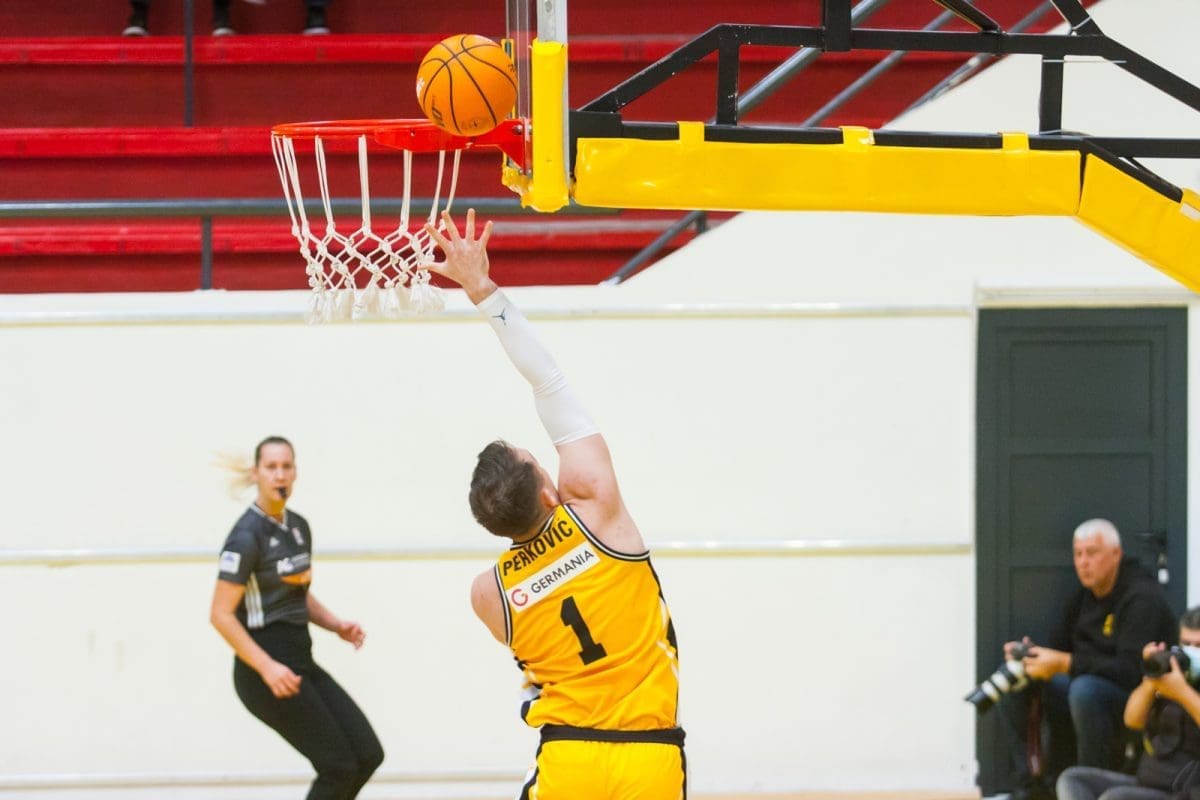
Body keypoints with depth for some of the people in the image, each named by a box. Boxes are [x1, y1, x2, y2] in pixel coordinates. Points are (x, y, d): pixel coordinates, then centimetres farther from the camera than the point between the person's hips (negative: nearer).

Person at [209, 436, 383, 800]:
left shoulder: (298, 527, 12)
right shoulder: (247, 537, -14)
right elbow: (221, 615, -17)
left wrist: (336, 625, 7)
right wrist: (267, 668, -24)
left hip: (301, 664, 8)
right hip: (264, 673, -8)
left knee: (367, 755, 3)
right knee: (338, 766, -9)